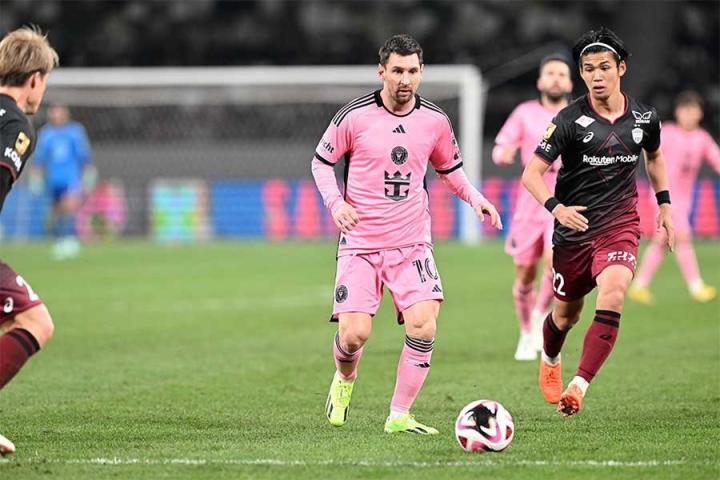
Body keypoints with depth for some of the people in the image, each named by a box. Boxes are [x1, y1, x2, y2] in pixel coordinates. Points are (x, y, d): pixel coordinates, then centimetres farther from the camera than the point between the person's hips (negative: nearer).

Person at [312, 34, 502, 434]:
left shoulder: (435, 121, 3)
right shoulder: (354, 116, -6)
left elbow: (450, 169, 19)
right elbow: (322, 161, 6)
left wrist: (474, 197, 1)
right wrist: (335, 202, -11)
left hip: (412, 244, 2)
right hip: (360, 245, -2)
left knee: (423, 326, -16)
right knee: (354, 333, -10)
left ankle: (399, 416, -3)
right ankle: (345, 380, 26)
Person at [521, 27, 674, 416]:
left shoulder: (644, 118, 0)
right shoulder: (570, 120, -11)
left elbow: (654, 156, 24)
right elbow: (532, 173, -13)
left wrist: (664, 204, 18)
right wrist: (556, 207, -30)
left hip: (621, 226, 1)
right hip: (574, 228, -1)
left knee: (611, 297, -25)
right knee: (566, 314, 14)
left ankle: (578, 386, -27)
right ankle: (549, 361, 49)